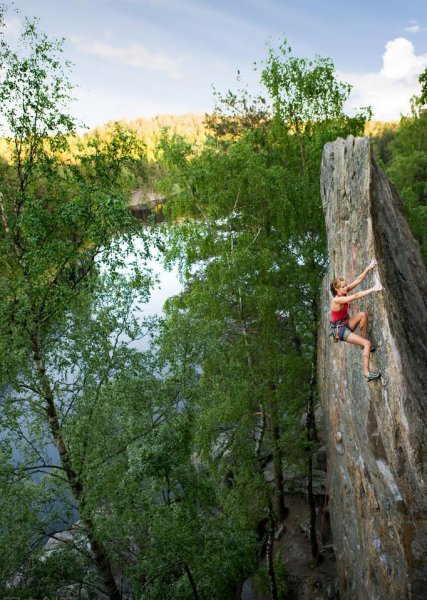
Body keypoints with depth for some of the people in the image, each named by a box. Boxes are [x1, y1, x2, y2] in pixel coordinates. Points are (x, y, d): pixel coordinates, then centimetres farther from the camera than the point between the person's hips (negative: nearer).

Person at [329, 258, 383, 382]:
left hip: (347, 324, 8)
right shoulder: (337, 300, -26)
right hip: (339, 330, -8)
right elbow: (356, 296, -37)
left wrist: (369, 268, -23)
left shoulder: (344, 292, -4)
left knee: (363, 314, -17)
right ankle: (367, 374, -16)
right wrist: (373, 289, -39)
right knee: (367, 344, -17)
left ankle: (363, 340, -5)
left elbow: (358, 280, -11)